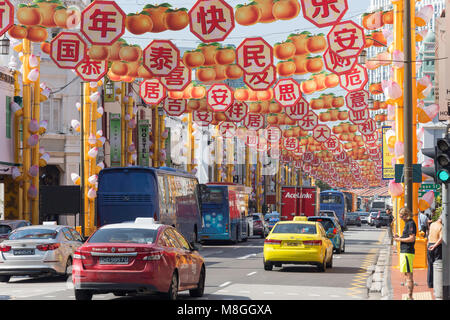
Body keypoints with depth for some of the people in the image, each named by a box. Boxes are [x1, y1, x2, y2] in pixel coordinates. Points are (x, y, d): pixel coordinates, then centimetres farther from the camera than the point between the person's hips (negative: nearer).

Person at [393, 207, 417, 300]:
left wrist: (400, 239, -11)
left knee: (409, 275, -10)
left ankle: (410, 297, -10)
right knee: (407, 275, 14)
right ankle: (409, 296, 20)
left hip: (407, 253, -11)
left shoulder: (411, 224, -13)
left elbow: (412, 238, -22)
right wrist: (399, 237, 10)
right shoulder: (408, 223, 18)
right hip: (404, 251, 11)